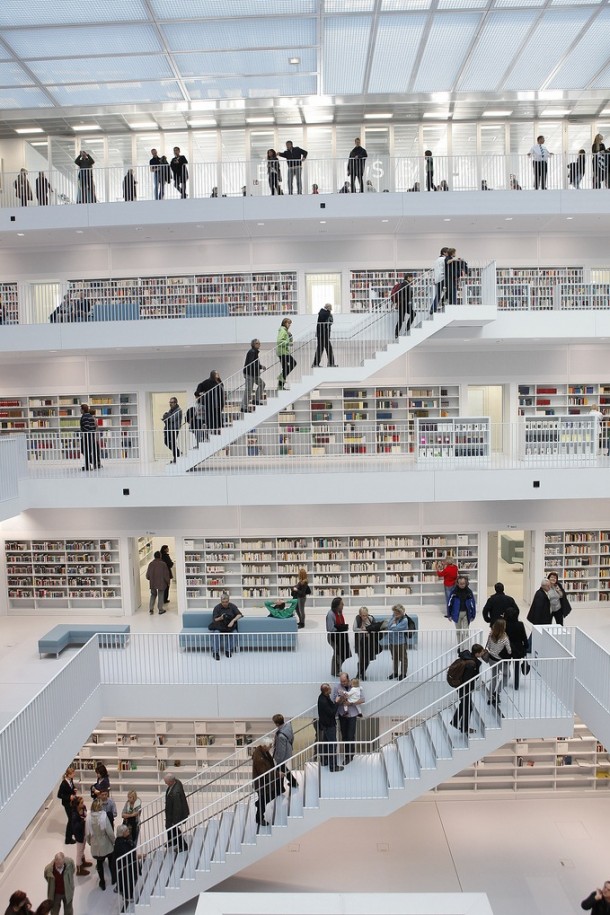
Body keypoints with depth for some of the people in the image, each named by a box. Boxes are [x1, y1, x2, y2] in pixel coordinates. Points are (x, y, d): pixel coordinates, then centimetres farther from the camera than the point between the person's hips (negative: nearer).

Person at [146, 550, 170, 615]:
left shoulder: (151, 564, -4)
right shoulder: (163, 564, -15)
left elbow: (147, 575, 4)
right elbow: (166, 574, -10)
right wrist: (168, 582, 3)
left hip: (152, 583, 3)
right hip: (161, 583, -3)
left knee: (153, 595, 18)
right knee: (160, 596, 7)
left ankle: (151, 609, 14)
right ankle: (160, 610, 13)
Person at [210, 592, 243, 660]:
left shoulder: (232, 606, 2)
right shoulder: (217, 607, -2)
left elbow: (239, 615, -4)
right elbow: (214, 620, -4)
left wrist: (233, 621, -21)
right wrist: (220, 618, -26)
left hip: (230, 625, 1)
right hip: (219, 626, -1)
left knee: (234, 633, -30)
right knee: (216, 633, -33)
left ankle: (228, 650, -15)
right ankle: (215, 652, -25)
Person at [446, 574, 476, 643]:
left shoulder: (469, 592, -6)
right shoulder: (454, 591, -8)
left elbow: (472, 604, 0)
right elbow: (449, 603, -3)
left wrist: (473, 615, 0)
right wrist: (449, 615, -2)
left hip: (466, 613, -1)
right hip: (457, 613, 1)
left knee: (465, 631, -1)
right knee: (458, 631, 14)